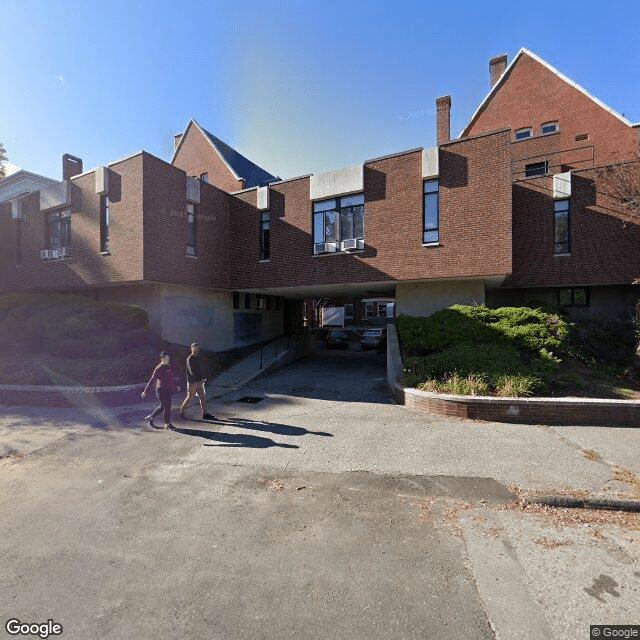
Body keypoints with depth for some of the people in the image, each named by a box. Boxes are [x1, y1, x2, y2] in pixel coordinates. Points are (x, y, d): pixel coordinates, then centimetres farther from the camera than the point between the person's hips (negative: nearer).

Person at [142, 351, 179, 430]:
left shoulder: (168, 368, 12)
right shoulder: (159, 368, -13)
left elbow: (172, 379, 23)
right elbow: (152, 380, -13)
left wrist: (175, 387, 24)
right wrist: (146, 391, -12)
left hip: (168, 390, 8)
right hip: (161, 390, -8)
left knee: (162, 406, 19)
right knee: (167, 407, -3)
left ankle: (150, 417, 38)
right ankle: (167, 424, 10)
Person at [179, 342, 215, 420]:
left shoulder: (199, 358, 12)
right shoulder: (190, 359, -13)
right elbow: (192, 371, -20)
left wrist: (202, 378, 11)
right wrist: (200, 379, -23)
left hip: (199, 382, 7)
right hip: (192, 382, -7)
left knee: (203, 397, 6)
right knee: (190, 397, 2)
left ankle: (205, 414, 11)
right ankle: (181, 412, 20)